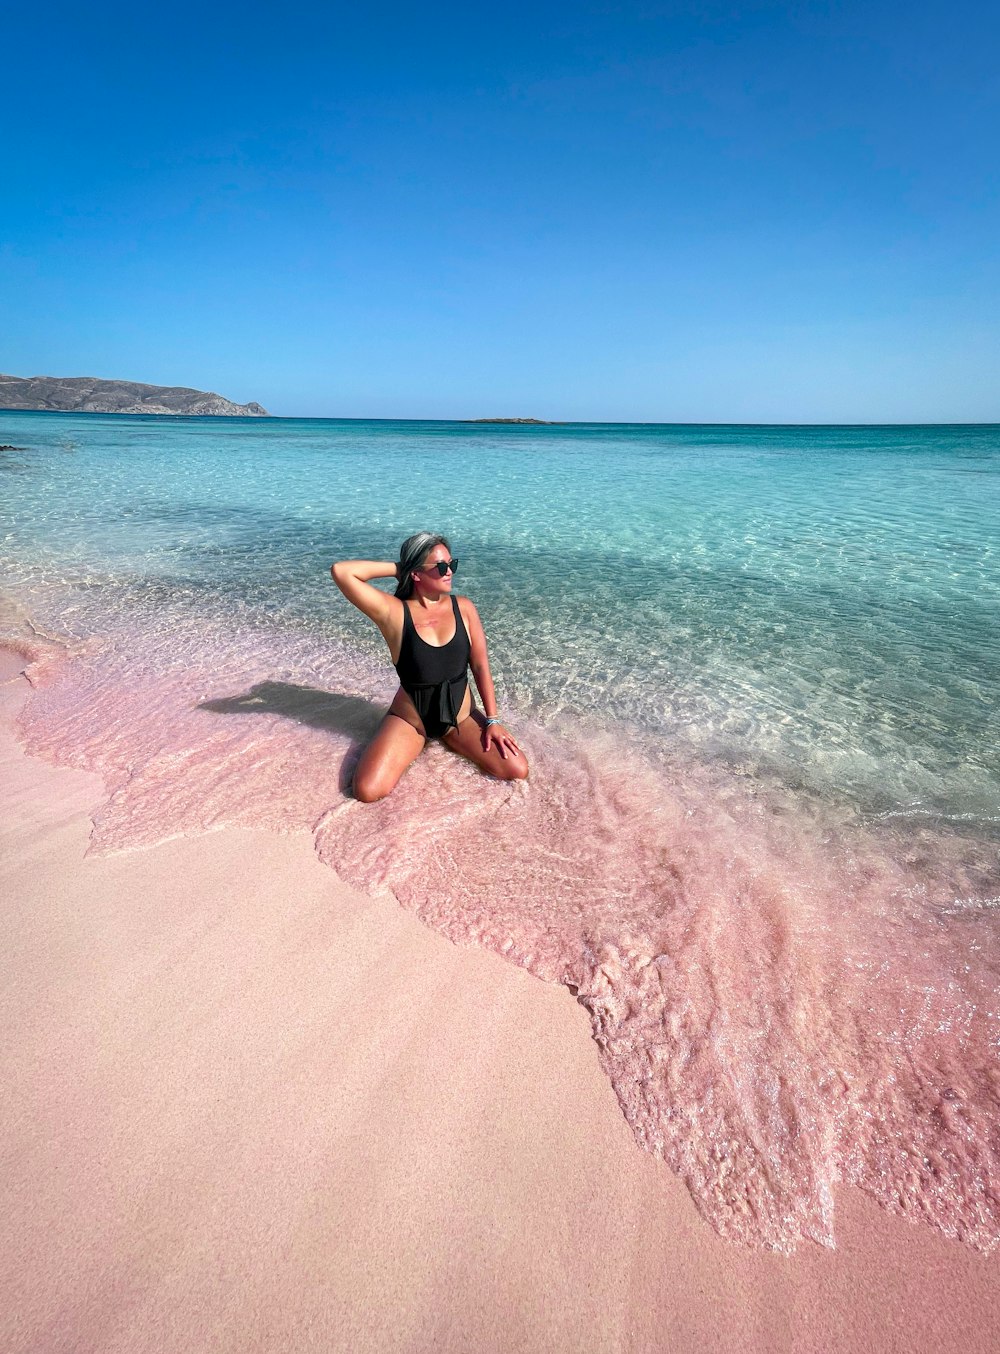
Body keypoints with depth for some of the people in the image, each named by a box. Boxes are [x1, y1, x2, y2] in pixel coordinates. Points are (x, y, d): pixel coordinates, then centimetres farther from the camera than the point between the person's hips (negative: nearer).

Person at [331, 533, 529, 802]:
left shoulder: (463, 607, -5)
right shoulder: (393, 612, -15)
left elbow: (480, 665, -2)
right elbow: (340, 571, -24)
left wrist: (492, 720, -6)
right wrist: (397, 569, -16)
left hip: (461, 716, 3)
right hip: (409, 719, -2)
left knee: (518, 771, -11)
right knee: (369, 791, -20)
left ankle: (448, 739, 15)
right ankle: (418, 742, 11)